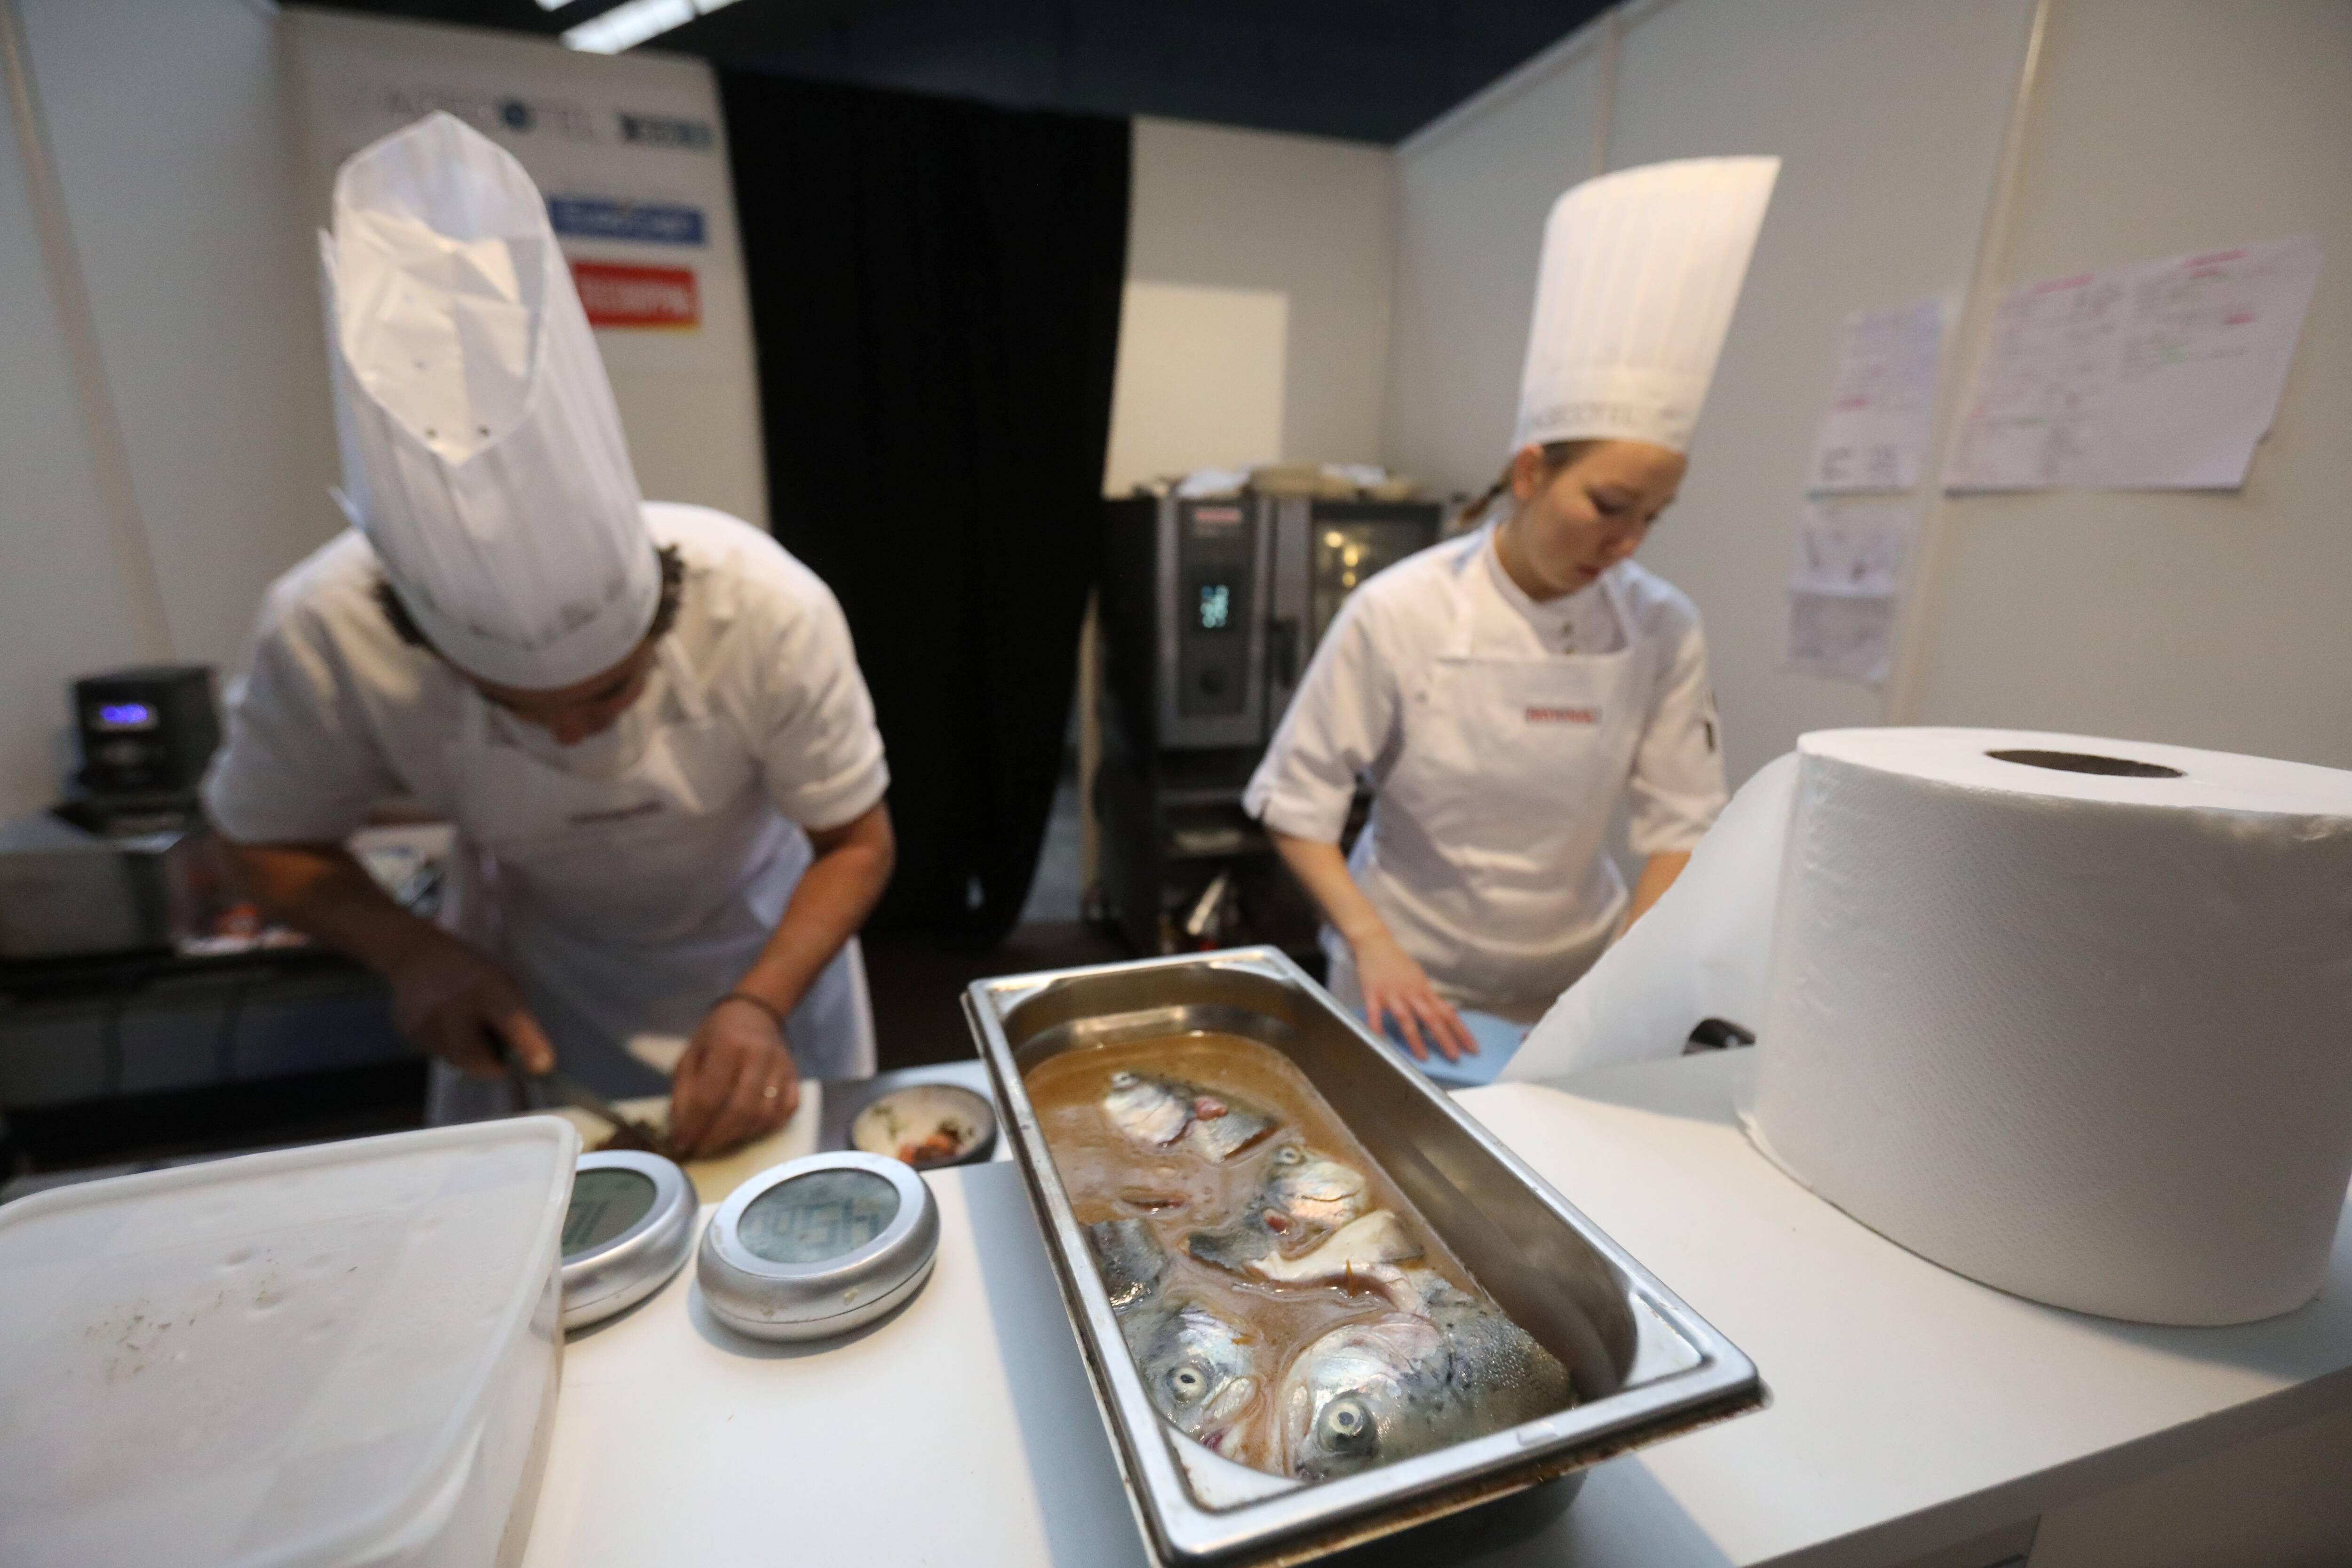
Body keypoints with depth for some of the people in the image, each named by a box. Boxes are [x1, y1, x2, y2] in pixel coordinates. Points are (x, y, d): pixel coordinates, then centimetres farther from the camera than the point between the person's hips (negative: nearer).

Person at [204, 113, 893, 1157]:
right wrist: (411, 953, -26)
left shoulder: (765, 607, -33)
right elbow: (270, 838, -8)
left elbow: (856, 841, -21)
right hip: (525, 974, 1)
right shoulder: (327, 633, -27)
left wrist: (760, 1004, -35)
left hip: (759, 946, 0)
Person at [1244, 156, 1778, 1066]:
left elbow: (1681, 825, -4)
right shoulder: (1399, 612, -19)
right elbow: (1296, 803, -13)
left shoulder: (1664, 631, -10)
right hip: (1407, 975, -2)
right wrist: (1372, 945, -23)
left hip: (1575, 971, 3)